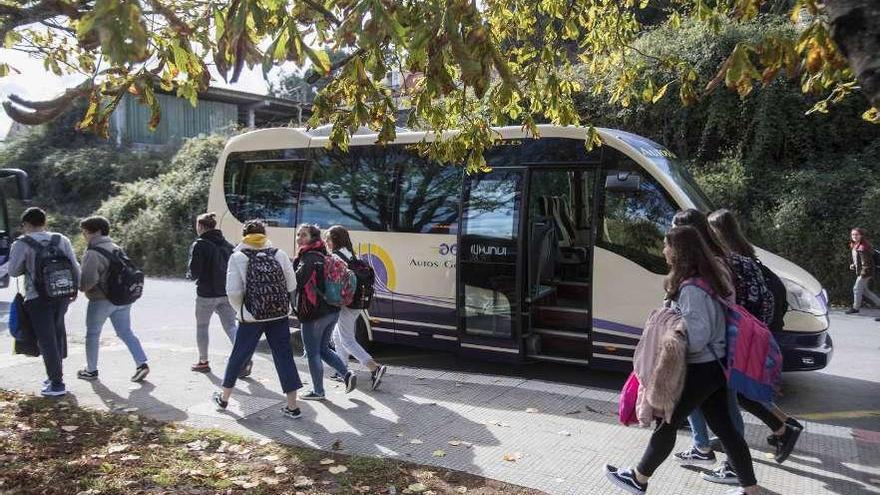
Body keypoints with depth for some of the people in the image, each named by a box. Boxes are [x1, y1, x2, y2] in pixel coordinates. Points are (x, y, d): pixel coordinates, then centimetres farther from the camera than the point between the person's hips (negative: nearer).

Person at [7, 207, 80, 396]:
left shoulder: (22, 244, -8)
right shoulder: (62, 240, 4)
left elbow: (13, 271, -3)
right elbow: (75, 267, 6)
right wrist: (75, 288, 18)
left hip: (38, 298, -5)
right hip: (62, 294, 5)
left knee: (46, 340, 0)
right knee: (57, 333, 20)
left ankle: (57, 384, 1)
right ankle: (56, 374, 29)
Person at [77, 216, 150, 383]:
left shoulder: (93, 253, -16)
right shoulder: (116, 248, 10)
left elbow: (88, 279, -23)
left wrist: (81, 287, -3)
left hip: (101, 300, -7)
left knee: (92, 334, 11)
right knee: (126, 332, 10)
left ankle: (91, 370, 22)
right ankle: (142, 364, -1)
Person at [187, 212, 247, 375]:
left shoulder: (199, 245, -11)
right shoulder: (227, 244, 6)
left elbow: (194, 272, -14)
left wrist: (190, 275, 6)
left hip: (206, 294, -4)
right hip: (227, 293, 4)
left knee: (202, 326, 15)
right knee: (230, 326, 4)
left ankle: (203, 362, 25)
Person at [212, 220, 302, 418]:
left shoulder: (238, 257, -4)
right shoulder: (279, 254, 1)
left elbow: (233, 292, -9)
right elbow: (292, 286, 0)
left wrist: (241, 310, 8)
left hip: (252, 316, -1)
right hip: (280, 315, 1)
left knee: (238, 356, 16)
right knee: (284, 356, 7)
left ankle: (223, 397, 33)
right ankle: (292, 406, 8)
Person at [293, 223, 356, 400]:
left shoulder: (309, 258, -15)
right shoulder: (323, 255, 12)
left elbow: (298, 281, -27)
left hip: (314, 313, -8)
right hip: (332, 311, 8)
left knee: (312, 353, 6)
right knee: (323, 348, 22)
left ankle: (318, 392, 16)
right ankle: (347, 374, 9)